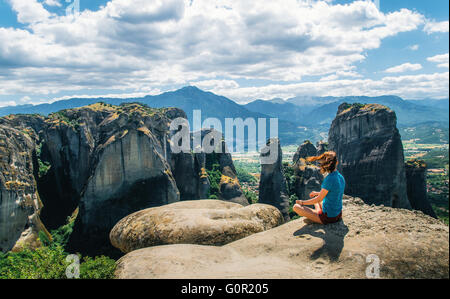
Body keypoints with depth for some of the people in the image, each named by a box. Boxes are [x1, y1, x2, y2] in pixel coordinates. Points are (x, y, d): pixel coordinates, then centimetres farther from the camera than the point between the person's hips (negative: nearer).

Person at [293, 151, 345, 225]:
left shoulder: (329, 179, -25)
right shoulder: (341, 177, -1)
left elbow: (319, 199, -18)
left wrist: (302, 202, -5)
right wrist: (318, 193, 22)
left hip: (329, 218, -8)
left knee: (296, 207, -8)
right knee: (316, 199, 32)